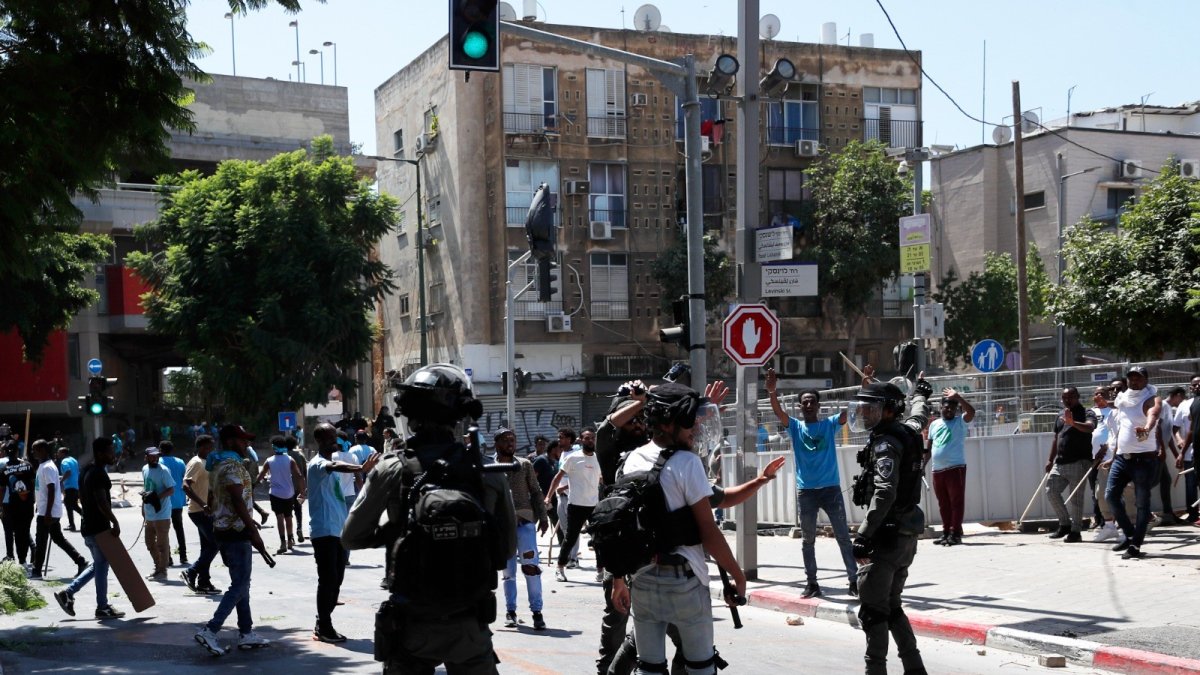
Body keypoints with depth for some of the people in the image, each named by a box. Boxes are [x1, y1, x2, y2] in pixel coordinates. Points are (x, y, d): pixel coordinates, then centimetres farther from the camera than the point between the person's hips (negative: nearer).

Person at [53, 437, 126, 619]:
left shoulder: (91, 472, 15)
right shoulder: (98, 474, -17)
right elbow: (102, 502, -25)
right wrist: (115, 523, -21)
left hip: (90, 526, 10)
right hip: (98, 528, -10)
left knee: (98, 565, 17)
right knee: (101, 566, -2)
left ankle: (67, 593, 16)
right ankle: (103, 607, 5)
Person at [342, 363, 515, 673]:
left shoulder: (391, 471, -8)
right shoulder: (488, 476, -7)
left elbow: (352, 537, 1)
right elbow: (506, 550, 2)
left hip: (410, 624, 0)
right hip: (468, 625, 0)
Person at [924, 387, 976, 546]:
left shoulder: (960, 422, 3)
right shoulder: (934, 424, 17)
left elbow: (971, 411, -19)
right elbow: (928, 448, 20)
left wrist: (957, 396, -18)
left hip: (956, 467, -5)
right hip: (937, 470, 5)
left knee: (956, 501, -5)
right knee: (943, 503, 9)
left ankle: (955, 533, -4)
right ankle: (946, 532, 16)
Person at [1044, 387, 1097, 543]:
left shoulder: (1086, 413, -3)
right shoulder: (1061, 416, 19)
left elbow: (1089, 427, -25)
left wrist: (1073, 422, -43)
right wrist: (1050, 460, 21)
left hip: (1079, 462, -7)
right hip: (1060, 462, 7)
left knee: (1075, 497, -6)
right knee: (1051, 491, 3)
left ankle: (1076, 531, 0)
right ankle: (1065, 524, 16)